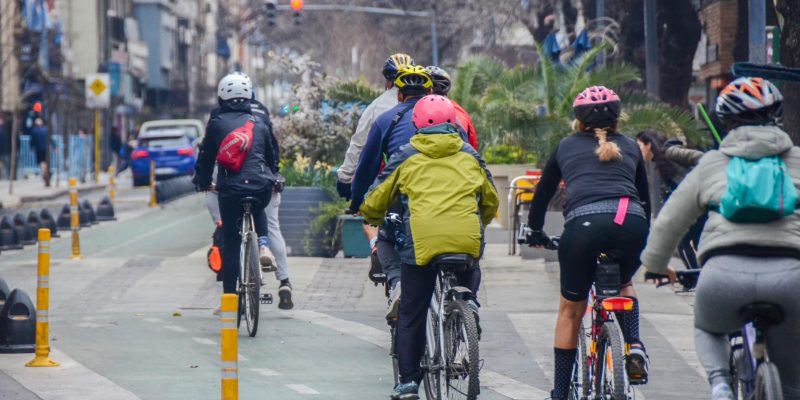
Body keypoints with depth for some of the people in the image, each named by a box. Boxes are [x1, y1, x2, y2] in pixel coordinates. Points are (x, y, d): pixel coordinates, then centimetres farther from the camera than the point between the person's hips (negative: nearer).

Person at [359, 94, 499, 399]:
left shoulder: (406, 156, 13)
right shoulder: (469, 156, 19)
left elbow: (375, 203, 17)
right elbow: (491, 202, 29)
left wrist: (373, 219, 40)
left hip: (422, 240, -2)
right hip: (467, 242, 2)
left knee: (412, 314, 9)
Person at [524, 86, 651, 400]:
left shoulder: (566, 146, 25)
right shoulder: (630, 147, 28)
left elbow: (543, 192, 33)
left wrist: (534, 230, 49)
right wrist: (645, 239, 51)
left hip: (583, 222, -1)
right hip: (631, 222, 2)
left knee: (570, 309, 16)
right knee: (624, 284, 32)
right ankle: (635, 346, 7)